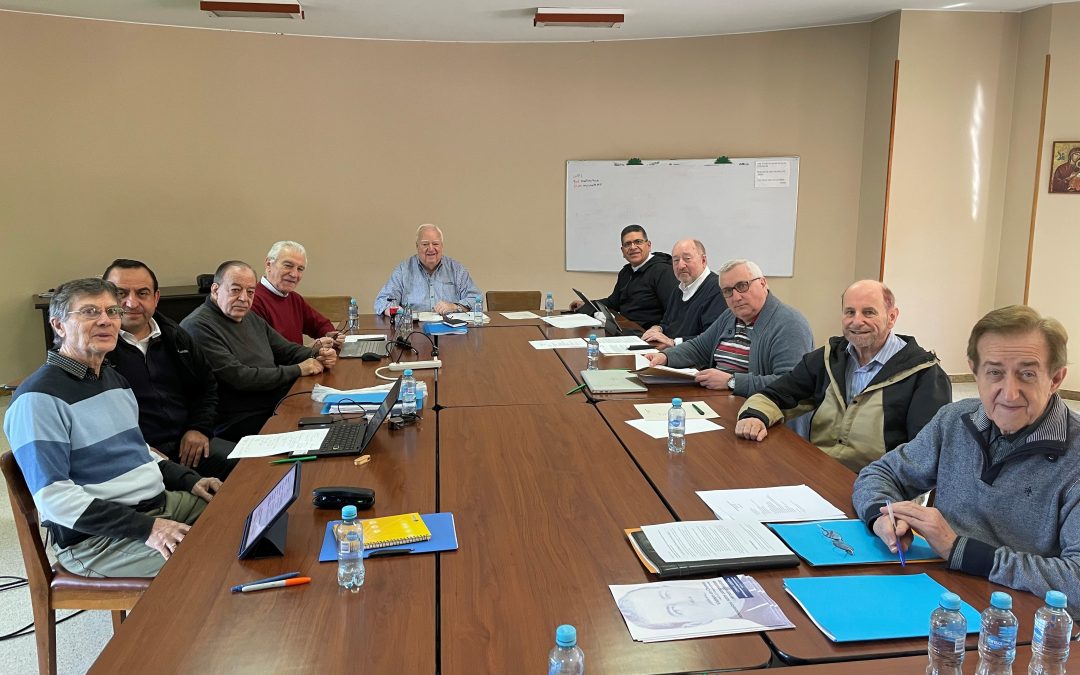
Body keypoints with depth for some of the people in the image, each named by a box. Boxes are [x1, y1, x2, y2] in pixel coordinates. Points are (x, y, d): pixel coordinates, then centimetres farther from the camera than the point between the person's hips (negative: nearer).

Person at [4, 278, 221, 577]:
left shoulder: (114, 380, 15)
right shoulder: (39, 398, -14)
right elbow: (54, 497, -21)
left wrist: (188, 479, 7)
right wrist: (145, 528, -25)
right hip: (96, 539, -9)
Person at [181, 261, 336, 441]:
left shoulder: (251, 318, 17)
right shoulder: (198, 326, -13)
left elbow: (287, 350, 20)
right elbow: (240, 378, -19)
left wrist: (317, 355, -3)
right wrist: (298, 370, -13)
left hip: (280, 406, 9)